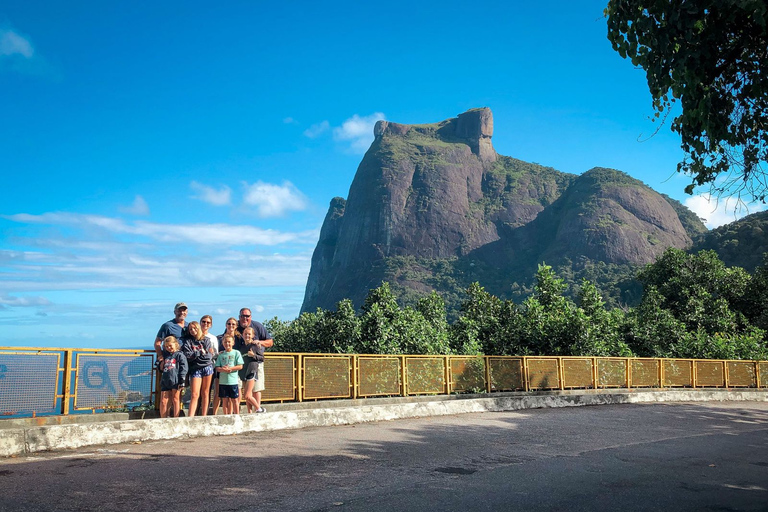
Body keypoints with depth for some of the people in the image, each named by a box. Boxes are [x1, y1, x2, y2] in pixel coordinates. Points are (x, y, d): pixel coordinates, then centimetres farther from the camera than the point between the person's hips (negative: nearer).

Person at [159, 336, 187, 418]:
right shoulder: (165, 356, 19)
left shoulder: (180, 355, 0)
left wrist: (182, 381, -13)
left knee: (175, 400, 2)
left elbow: (183, 368, -7)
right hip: (165, 381, 6)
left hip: (175, 381, -6)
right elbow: (161, 368, 30)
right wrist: (161, 363, 8)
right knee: (163, 401, 3)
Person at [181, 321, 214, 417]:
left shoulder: (206, 340, 8)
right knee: (194, 394, -10)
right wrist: (200, 352, -5)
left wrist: (195, 354, -4)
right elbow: (188, 356, -6)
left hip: (207, 367, 2)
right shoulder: (187, 341, 6)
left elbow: (210, 355, -2)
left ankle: (204, 416, 11)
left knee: (205, 393, 6)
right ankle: (190, 417, -13)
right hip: (195, 369, -1)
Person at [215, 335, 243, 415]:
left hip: (233, 380, -2)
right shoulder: (221, 354, 10)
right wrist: (223, 369, -16)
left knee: (234, 400, 2)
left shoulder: (236, 353, 2)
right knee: (225, 400, 7)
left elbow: (240, 366, -4)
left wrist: (230, 368, -14)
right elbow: (217, 368, 4)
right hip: (223, 381, 2)